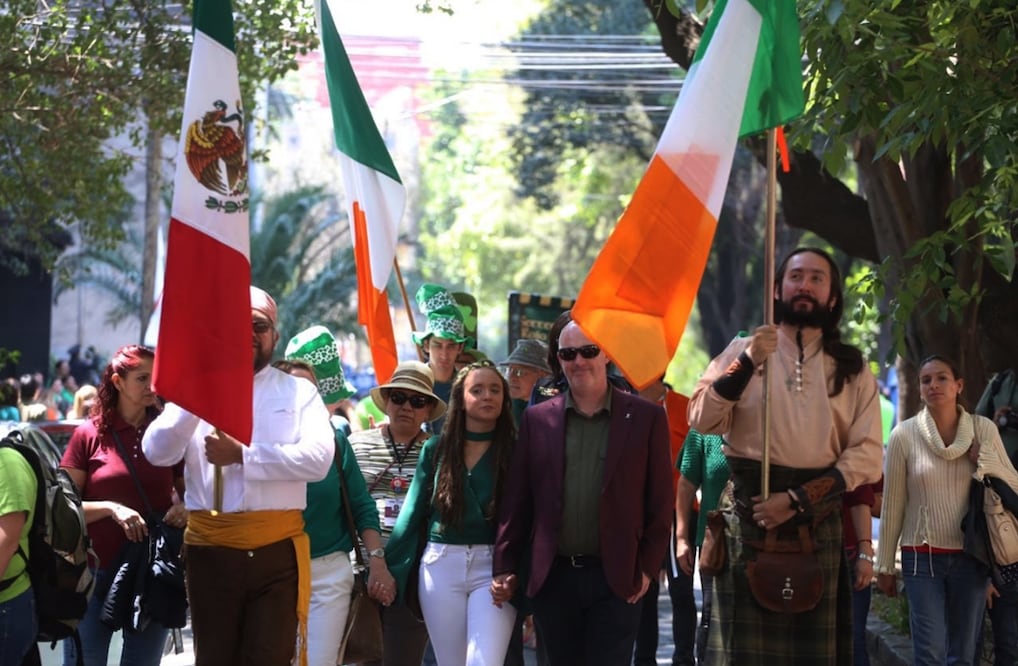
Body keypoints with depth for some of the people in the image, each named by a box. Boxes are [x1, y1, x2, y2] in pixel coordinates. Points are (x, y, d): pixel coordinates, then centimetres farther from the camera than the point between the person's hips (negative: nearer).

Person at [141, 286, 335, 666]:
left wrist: (243, 456, -13)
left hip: (278, 549, -1)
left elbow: (318, 459, -10)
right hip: (211, 549, 1)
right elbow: (156, 452, -5)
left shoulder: (299, 392, 6)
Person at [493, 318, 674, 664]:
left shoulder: (645, 417, 1)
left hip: (616, 581, -2)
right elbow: (517, 499, 7)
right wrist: (505, 567, 3)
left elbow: (660, 501, 2)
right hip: (553, 579, 2)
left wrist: (647, 568, -3)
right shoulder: (537, 419, 6)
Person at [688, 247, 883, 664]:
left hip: (817, 521, 1)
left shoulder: (852, 370, 10)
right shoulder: (743, 350, 8)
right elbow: (702, 420, -2)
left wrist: (798, 500, -10)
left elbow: (867, 453, 0)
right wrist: (747, 362, -14)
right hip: (747, 515, -1)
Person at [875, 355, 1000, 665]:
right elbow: (892, 506, 1)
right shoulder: (904, 435, -4)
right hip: (922, 556, -1)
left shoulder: (984, 430, -1)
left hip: (970, 557, 1)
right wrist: (885, 566, 4)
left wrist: (987, 464, -12)